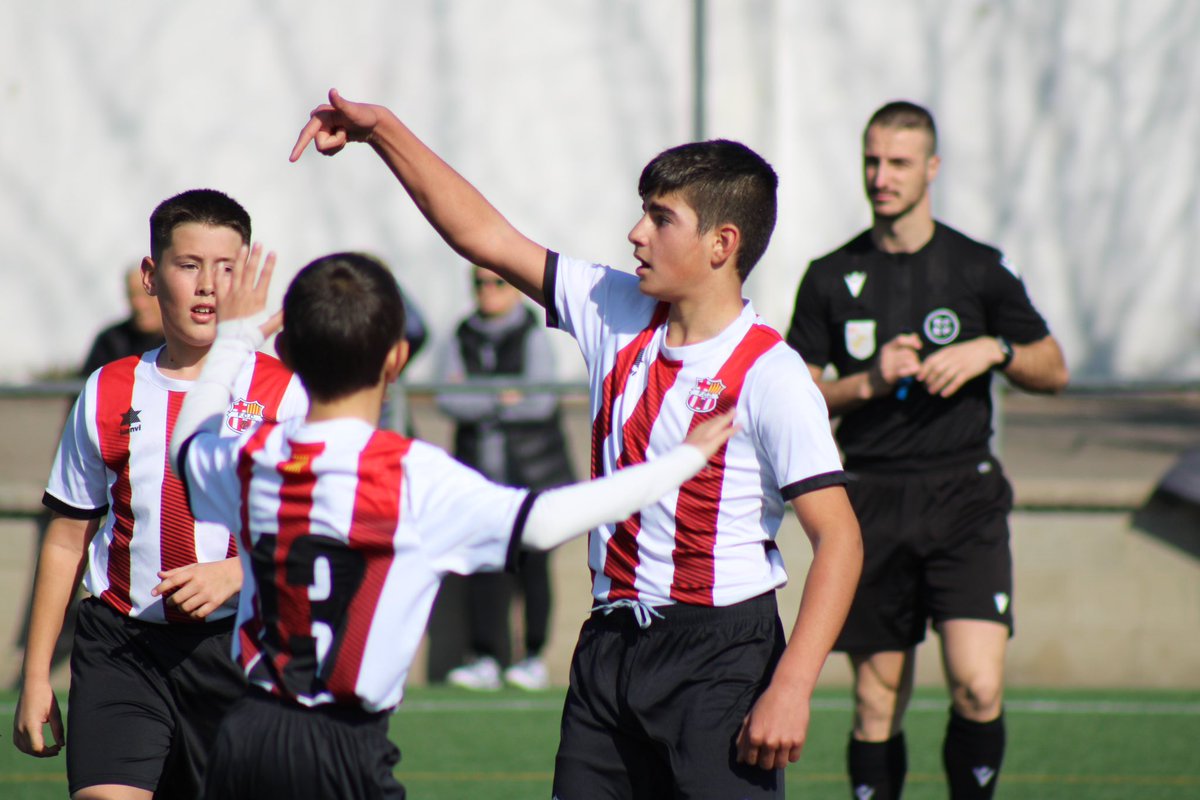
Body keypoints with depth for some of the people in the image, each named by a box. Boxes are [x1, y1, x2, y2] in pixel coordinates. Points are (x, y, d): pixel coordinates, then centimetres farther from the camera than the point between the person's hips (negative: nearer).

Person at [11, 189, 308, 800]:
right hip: (120, 650, 1)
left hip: (238, 651, -1)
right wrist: (36, 675, 11)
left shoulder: (282, 395, 2)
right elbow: (67, 541, 14)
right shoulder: (107, 394, 9)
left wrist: (235, 573, -17)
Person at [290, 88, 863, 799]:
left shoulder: (769, 376, -13)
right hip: (611, 643, 7)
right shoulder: (618, 318, 6)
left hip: (721, 654, -6)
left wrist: (791, 689, -22)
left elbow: (839, 538, -16)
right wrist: (381, 130, 10)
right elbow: (487, 236, 13)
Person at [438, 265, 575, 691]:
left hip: (532, 471, -3)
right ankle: (485, 659, 0)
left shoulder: (532, 337, -3)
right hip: (481, 473, 3)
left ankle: (535, 657, 7)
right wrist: (500, 400, -14)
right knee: (484, 565, -2)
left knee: (532, 564, -1)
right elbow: (448, 400, -2)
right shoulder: (463, 338, 7)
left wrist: (475, 402, -8)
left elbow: (541, 401, -13)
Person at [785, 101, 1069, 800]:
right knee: (878, 709, 3)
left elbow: (1054, 370, 11)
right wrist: (869, 383, -8)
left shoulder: (979, 268, 6)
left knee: (979, 689, -17)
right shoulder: (832, 278, 8)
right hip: (872, 501, 1)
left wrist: (994, 351, -8)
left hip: (965, 499, -1)